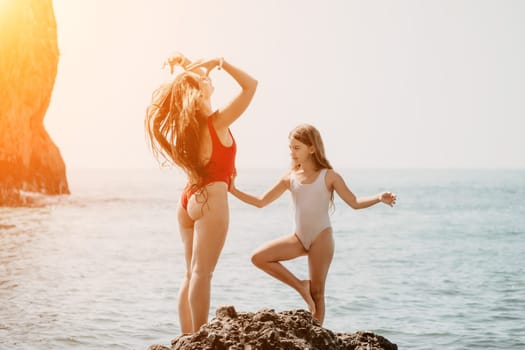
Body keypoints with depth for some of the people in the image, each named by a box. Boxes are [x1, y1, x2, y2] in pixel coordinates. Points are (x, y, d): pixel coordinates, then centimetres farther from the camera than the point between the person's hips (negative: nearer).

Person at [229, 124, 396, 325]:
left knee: (317, 291, -2)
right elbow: (261, 202, 9)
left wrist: (378, 198, -22)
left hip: (321, 238, -4)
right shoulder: (290, 178, 5)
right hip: (299, 238, 4)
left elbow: (354, 202, -4)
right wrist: (234, 191, -1)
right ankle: (300, 286, -1)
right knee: (259, 257, -12)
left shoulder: (328, 176, -4)